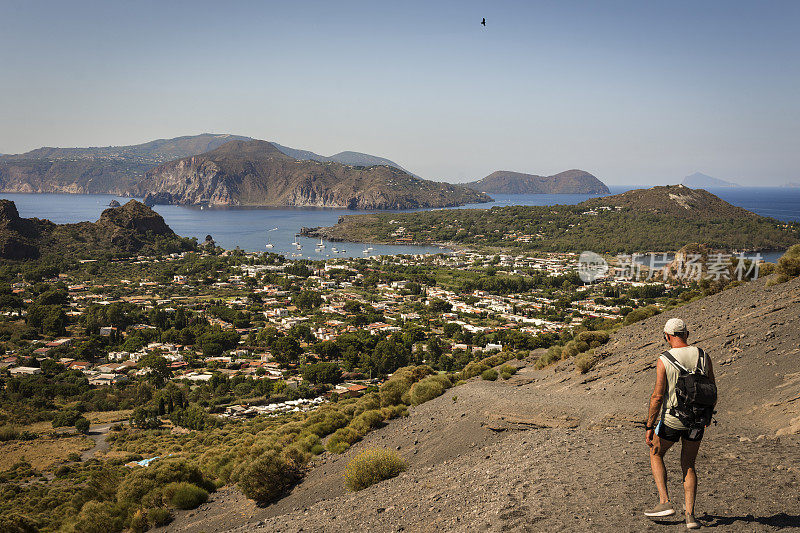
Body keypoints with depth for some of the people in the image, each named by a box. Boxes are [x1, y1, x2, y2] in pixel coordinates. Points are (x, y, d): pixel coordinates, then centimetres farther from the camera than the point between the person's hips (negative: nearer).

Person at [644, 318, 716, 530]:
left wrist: (649, 427, -10)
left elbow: (658, 396, -16)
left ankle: (665, 503, 11)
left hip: (672, 419, -4)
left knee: (655, 454, 20)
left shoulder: (664, 361, -15)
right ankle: (690, 515, 13)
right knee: (688, 466, 17)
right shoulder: (703, 356, -2)